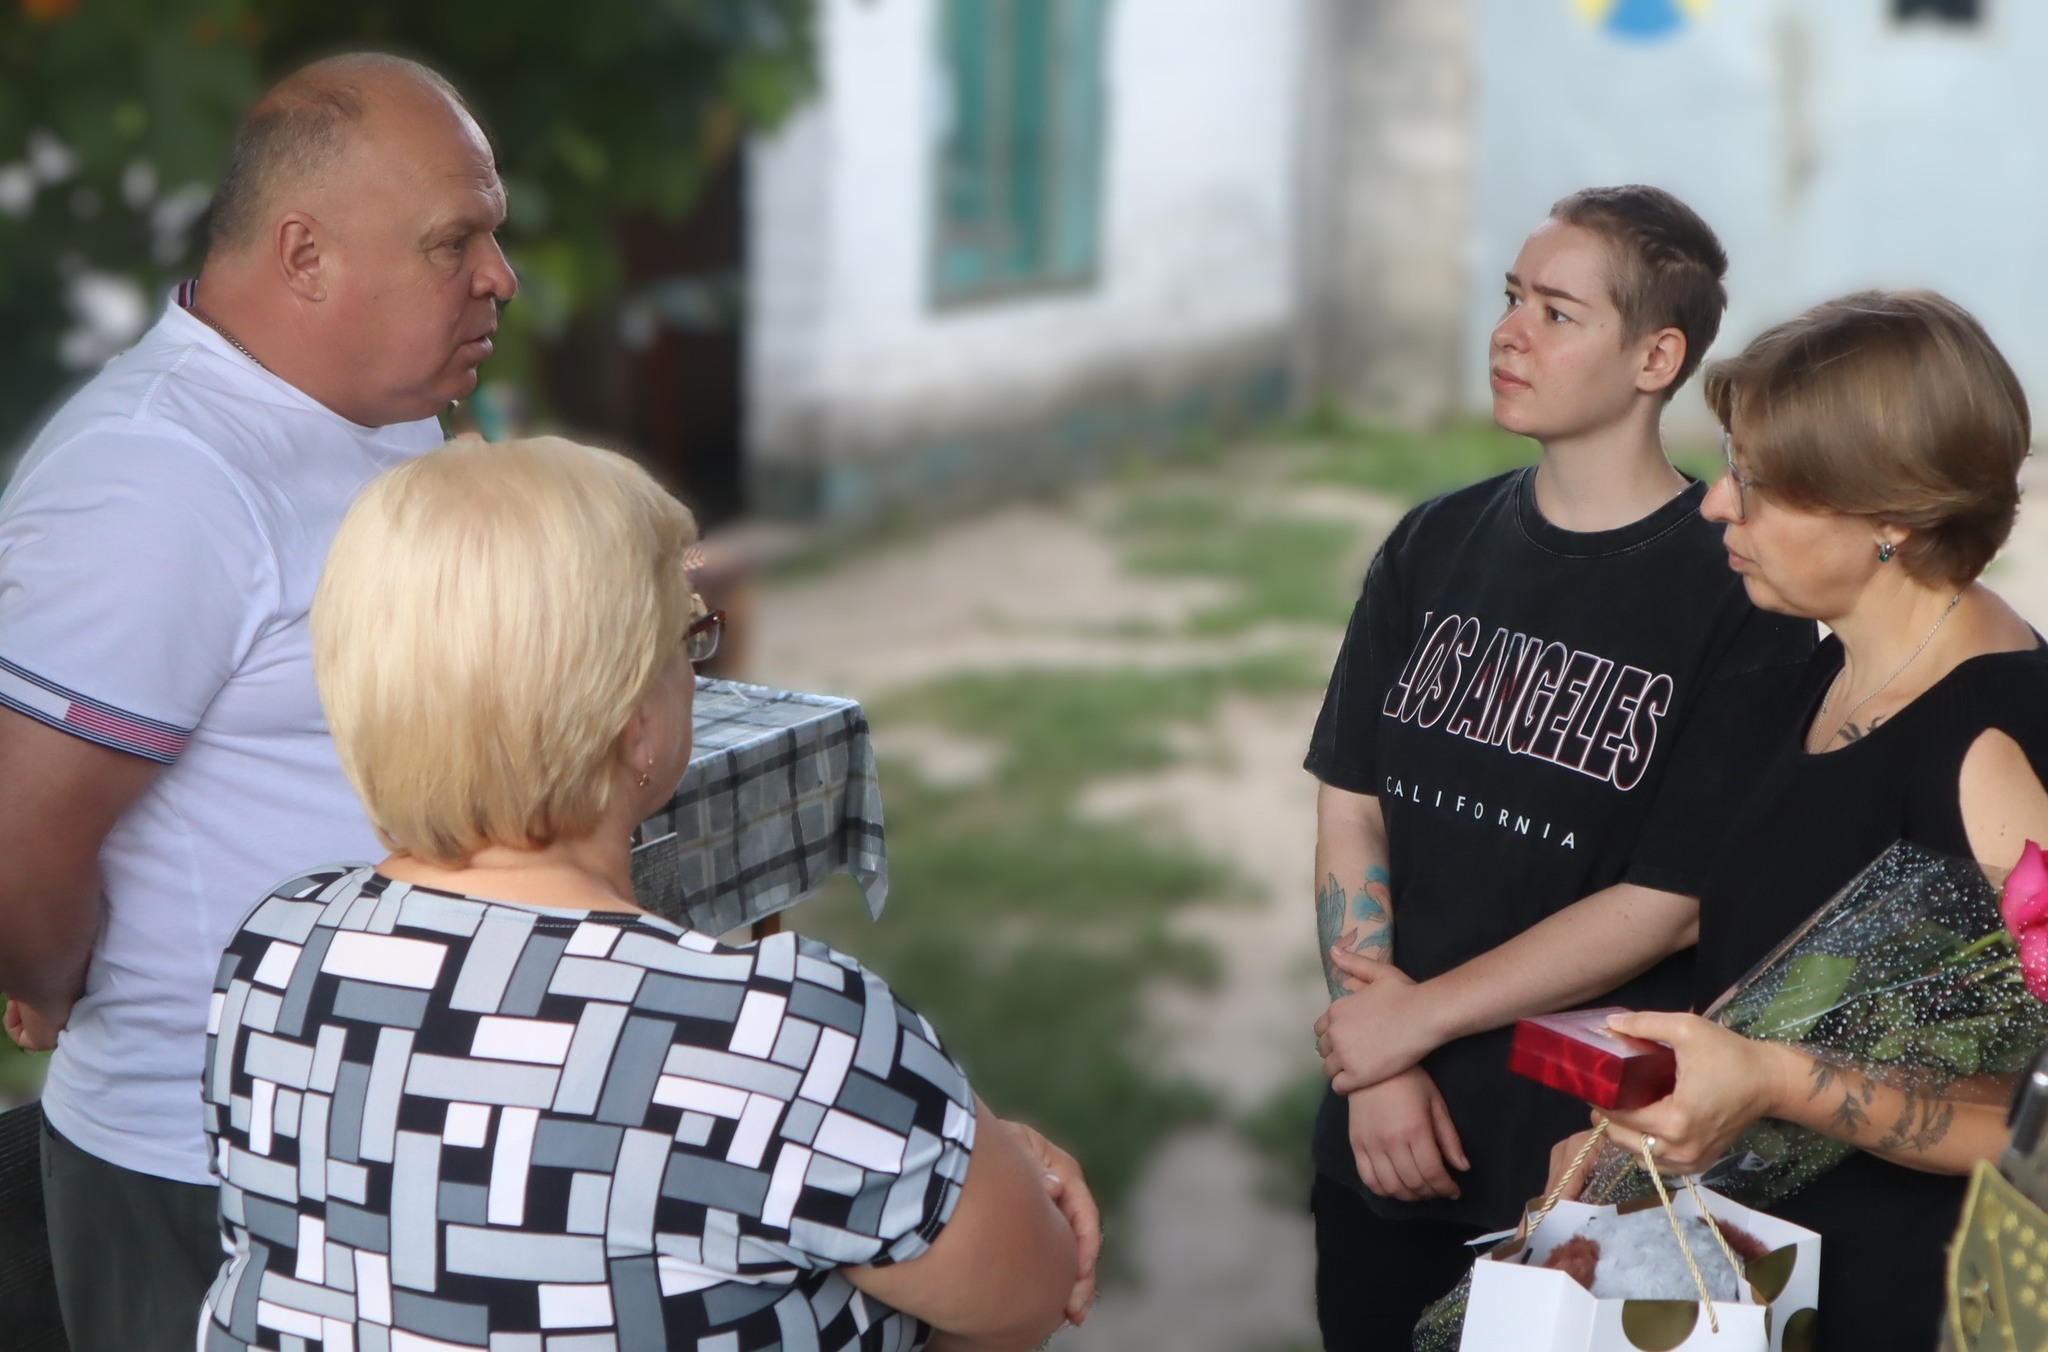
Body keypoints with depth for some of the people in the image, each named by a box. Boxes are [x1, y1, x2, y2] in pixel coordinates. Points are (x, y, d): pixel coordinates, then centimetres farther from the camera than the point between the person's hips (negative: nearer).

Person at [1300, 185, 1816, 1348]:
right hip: (1381, 1123, 4)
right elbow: (1352, 811, 3)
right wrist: (1376, 1058, -8)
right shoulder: (1436, 545, 3)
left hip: (1592, 1148, -4)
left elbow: (1671, 902, -15)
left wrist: (1420, 1014, -11)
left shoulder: (1737, 591, -13)